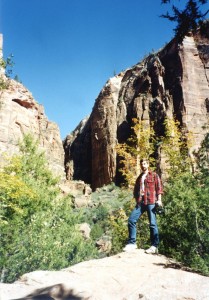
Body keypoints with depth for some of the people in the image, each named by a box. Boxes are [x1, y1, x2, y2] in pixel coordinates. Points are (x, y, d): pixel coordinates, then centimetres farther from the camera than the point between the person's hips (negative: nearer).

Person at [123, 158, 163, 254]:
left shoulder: (154, 175, 8)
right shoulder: (139, 177, 22)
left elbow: (159, 187, 0)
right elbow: (135, 190, 23)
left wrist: (159, 200, -11)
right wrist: (137, 200, 9)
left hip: (151, 202, -5)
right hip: (140, 203, 5)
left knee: (152, 224, -3)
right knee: (131, 220, -3)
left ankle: (154, 246, 5)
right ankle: (132, 243, 6)